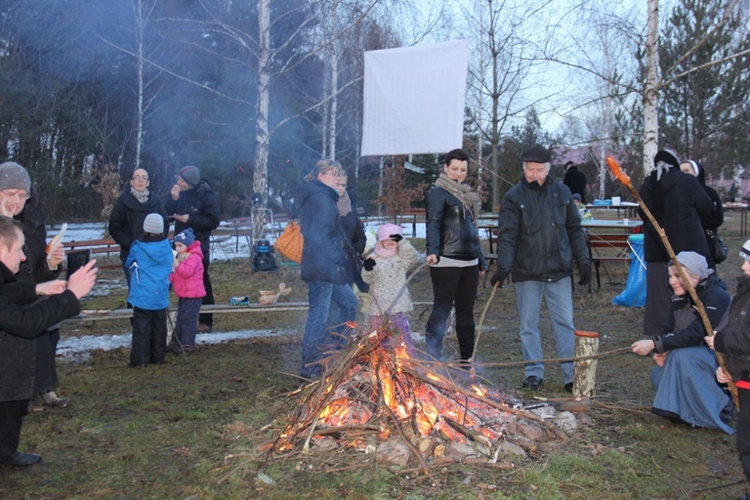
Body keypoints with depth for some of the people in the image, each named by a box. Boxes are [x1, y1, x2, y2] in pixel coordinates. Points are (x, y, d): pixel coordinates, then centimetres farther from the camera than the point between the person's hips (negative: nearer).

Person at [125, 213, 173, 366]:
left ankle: (139, 359, -2)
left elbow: (129, 265, 12)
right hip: (161, 295, 3)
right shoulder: (167, 249, 1)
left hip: (143, 295, -3)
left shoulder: (138, 248, -7)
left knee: (141, 328, 0)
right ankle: (158, 357, 18)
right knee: (159, 327, 11)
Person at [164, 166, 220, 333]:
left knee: (201, 283, 1)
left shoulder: (205, 196, -11)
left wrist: (190, 219, -18)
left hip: (199, 246, -6)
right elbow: (168, 213, 2)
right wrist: (173, 199, -14)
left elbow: (214, 221, -13)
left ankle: (206, 320, 9)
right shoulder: (181, 194, 4)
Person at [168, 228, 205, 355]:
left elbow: (187, 272, -31)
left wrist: (177, 265, -23)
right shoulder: (180, 257, 17)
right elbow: (177, 275, 24)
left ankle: (187, 345, -1)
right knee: (180, 319, 17)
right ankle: (176, 342, 26)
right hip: (183, 295, 10)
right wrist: (170, 278, 6)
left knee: (188, 320, -6)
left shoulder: (194, 257, -15)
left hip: (192, 295, -10)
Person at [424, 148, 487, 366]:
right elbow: (433, 224, -18)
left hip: (469, 262, 8)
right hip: (446, 261, -8)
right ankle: (431, 359, -3)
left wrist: (481, 261, 25)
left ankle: (467, 361, 22)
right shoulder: (438, 193, -4)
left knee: (466, 311, 13)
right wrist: (432, 251, -34)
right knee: (442, 309, -7)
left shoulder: (467, 195, 20)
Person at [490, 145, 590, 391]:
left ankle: (571, 374, 13)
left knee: (564, 322, 5)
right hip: (527, 272, -2)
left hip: (559, 270, 2)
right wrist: (503, 266, -22)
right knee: (529, 324, 6)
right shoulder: (514, 196, -3)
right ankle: (534, 373, 18)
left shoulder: (562, 192, 7)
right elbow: (507, 234, -10)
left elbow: (574, 230, 12)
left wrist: (583, 260, 7)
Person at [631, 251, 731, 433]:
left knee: (682, 356, -32)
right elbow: (673, 331, 2)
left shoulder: (716, 297, -23)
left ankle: (717, 413, -17)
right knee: (658, 375, -11)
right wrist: (662, 351, -20)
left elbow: (696, 334, -32)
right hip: (696, 355, 8)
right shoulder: (680, 298, 2)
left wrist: (655, 343, -34)